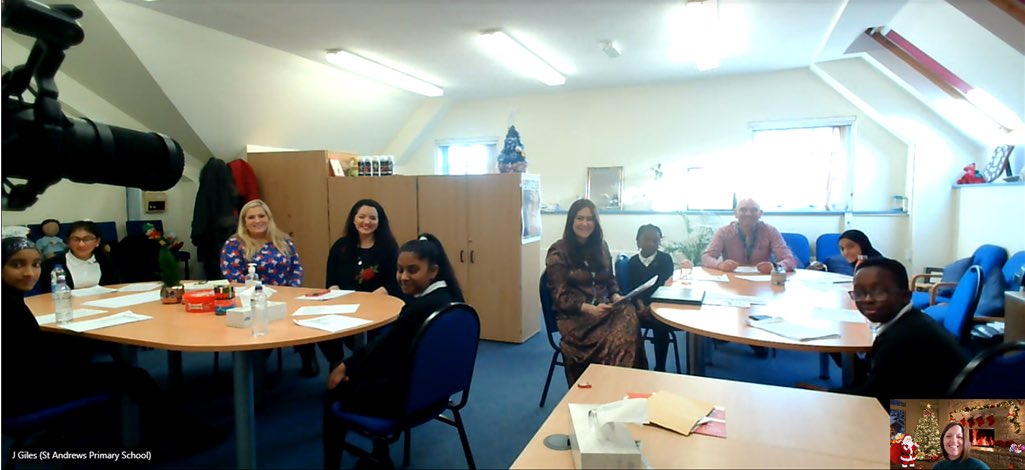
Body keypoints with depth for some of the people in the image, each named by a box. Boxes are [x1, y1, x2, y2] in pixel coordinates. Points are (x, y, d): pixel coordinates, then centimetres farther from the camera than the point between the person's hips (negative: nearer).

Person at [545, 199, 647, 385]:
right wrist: (589, 308, -21)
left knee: (629, 315, -30)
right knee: (613, 339, -33)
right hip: (574, 316, -5)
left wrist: (616, 297, -1)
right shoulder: (558, 252, -4)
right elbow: (560, 296, -7)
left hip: (604, 309, 5)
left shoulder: (601, 247, 13)